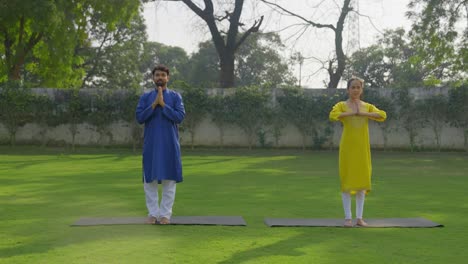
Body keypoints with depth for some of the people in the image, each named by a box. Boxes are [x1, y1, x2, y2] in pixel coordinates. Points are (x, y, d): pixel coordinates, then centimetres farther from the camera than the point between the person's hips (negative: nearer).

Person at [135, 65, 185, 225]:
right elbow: (139, 118, -4)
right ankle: (153, 213, 12)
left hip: (170, 144, -1)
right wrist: (154, 104, -13)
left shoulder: (175, 96, 4)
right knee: (150, 179, 2)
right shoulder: (146, 97, 7)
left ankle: (166, 214, 7)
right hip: (151, 144, 1)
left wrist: (163, 104, -14)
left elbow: (179, 117, -9)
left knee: (169, 179, 0)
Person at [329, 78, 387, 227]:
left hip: (362, 147, 3)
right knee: (347, 179, -2)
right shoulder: (341, 105, 1)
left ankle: (359, 217, 10)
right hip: (347, 146, -3)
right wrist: (351, 113, -16)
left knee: (362, 180, 4)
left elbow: (382, 115, -8)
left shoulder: (368, 106, 10)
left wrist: (362, 113, -15)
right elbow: (333, 116, -21)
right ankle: (348, 217, 4)